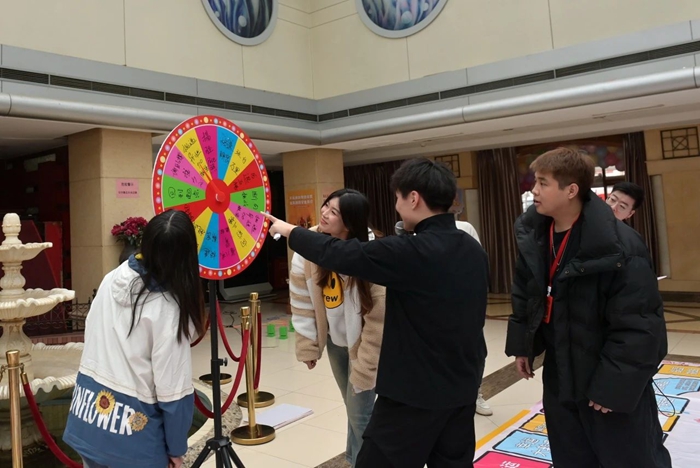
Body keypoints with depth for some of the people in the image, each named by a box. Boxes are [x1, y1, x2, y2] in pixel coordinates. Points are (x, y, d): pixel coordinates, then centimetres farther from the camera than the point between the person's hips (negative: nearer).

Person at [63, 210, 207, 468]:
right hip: (130, 437, -6)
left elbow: (94, 337, 9)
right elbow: (172, 391, -16)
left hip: (87, 420, 6)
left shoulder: (112, 279, -6)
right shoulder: (168, 309, -22)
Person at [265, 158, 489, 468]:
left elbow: (339, 254, -16)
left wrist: (288, 231, 0)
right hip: (463, 387, 8)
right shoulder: (474, 250, 2)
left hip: (416, 390, -8)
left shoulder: (411, 252, -22)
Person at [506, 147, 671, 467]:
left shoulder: (619, 246, -24)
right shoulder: (532, 235, -2)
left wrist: (614, 383, -19)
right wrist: (522, 345, 11)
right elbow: (523, 297, 11)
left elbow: (637, 327, -21)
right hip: (560, 376, 7)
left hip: (612, 381, -6)